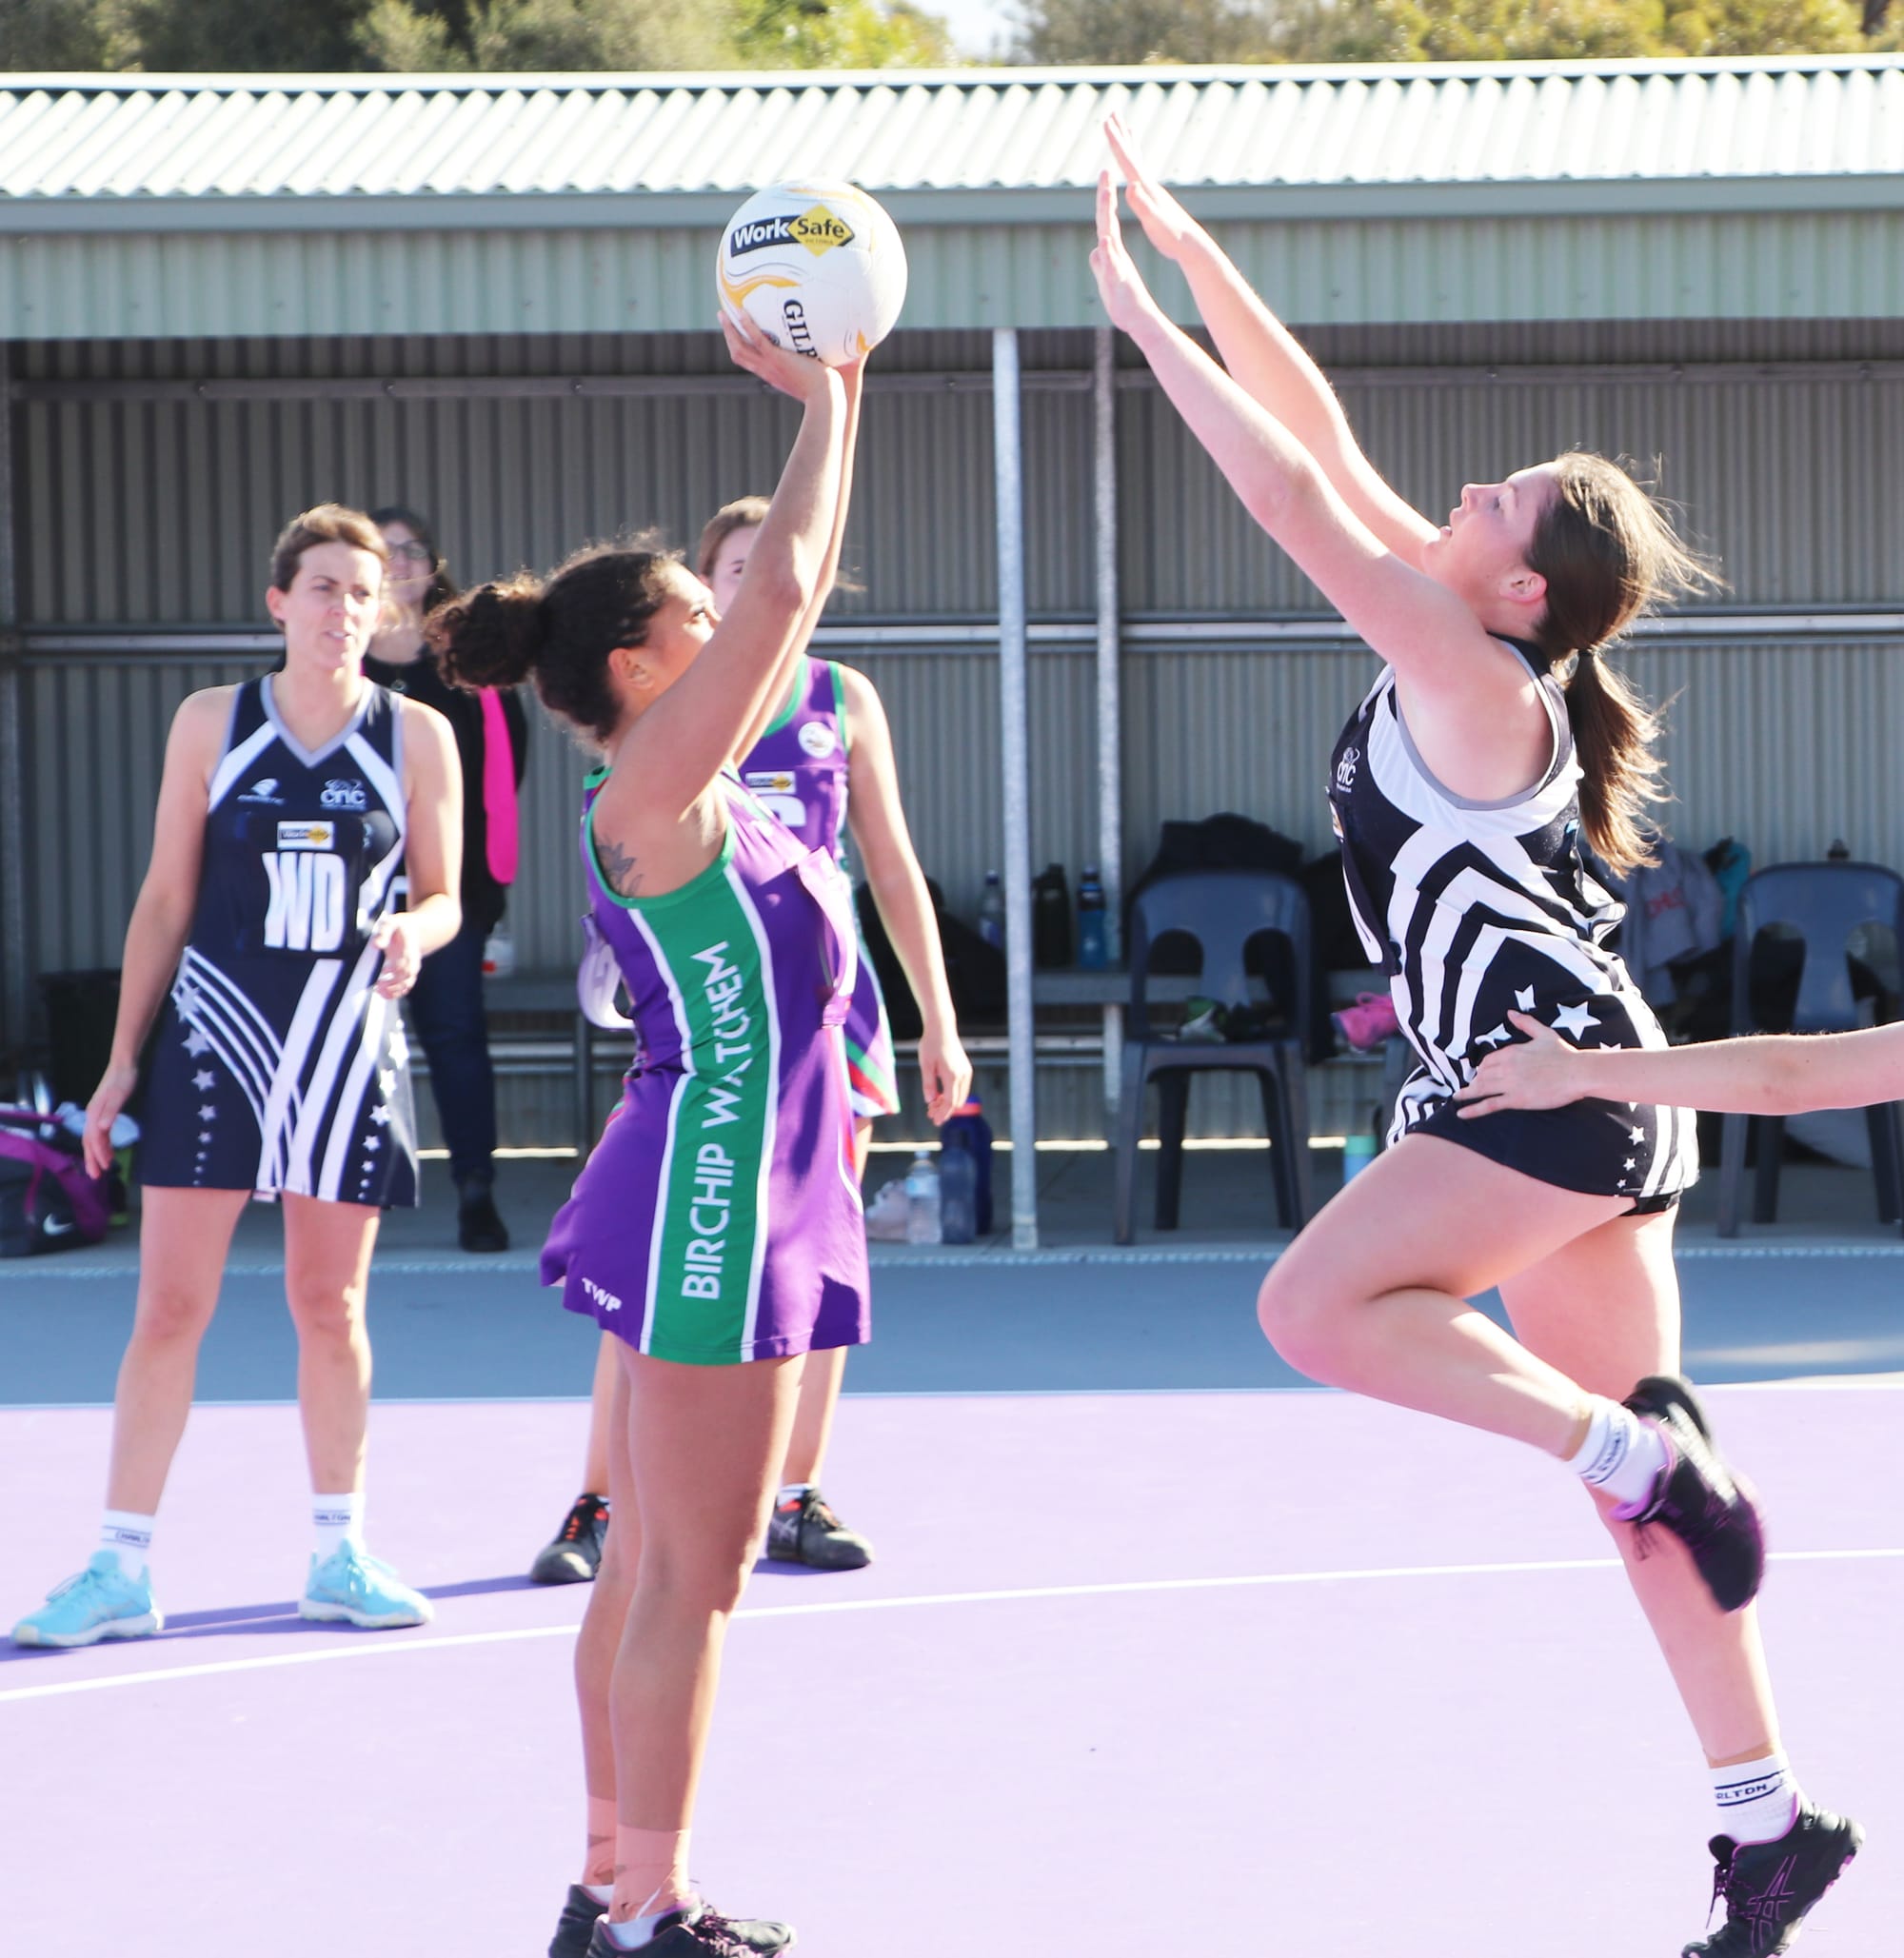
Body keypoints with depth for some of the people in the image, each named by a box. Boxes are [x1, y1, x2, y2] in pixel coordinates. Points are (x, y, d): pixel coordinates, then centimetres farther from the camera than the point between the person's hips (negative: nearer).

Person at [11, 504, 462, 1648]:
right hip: (217, 1036, 0)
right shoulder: (211, 724, 1)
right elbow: (166, 900, 6)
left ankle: (340, 1554, 20)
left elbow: (443, 900, 8)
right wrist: (123, 1059, 4)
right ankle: (122, 1571, 2)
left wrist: (409, 934, -16)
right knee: (170, 1306, -3)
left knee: (330, 1306, 8)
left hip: (350, 1044, 0)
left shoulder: (417, 736, 1)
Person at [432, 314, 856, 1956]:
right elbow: (785, 589, -19)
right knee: (689, 1574, -5)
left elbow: (792, 595, 21)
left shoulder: (702, 789, 12)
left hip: (739, 1193, 10)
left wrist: (837, 405, 18)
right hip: (709, 1194, -10)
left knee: (657, 1564, 13)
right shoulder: (652, 788, -13)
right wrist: (823, 407, -7)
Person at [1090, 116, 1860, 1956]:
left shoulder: (1473, 681, -12)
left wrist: (1142, 322, -13)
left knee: (1318, 1307, -14)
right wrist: (1187, 247, 11)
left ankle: (1640, 1456, -16)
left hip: (1556, 1076, -9)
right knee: (1635, 1454, 8)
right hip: (1581, 1088, 9)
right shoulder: (1461, 651, 10)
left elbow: (1297, 497, -18)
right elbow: (1323, 439, 13)